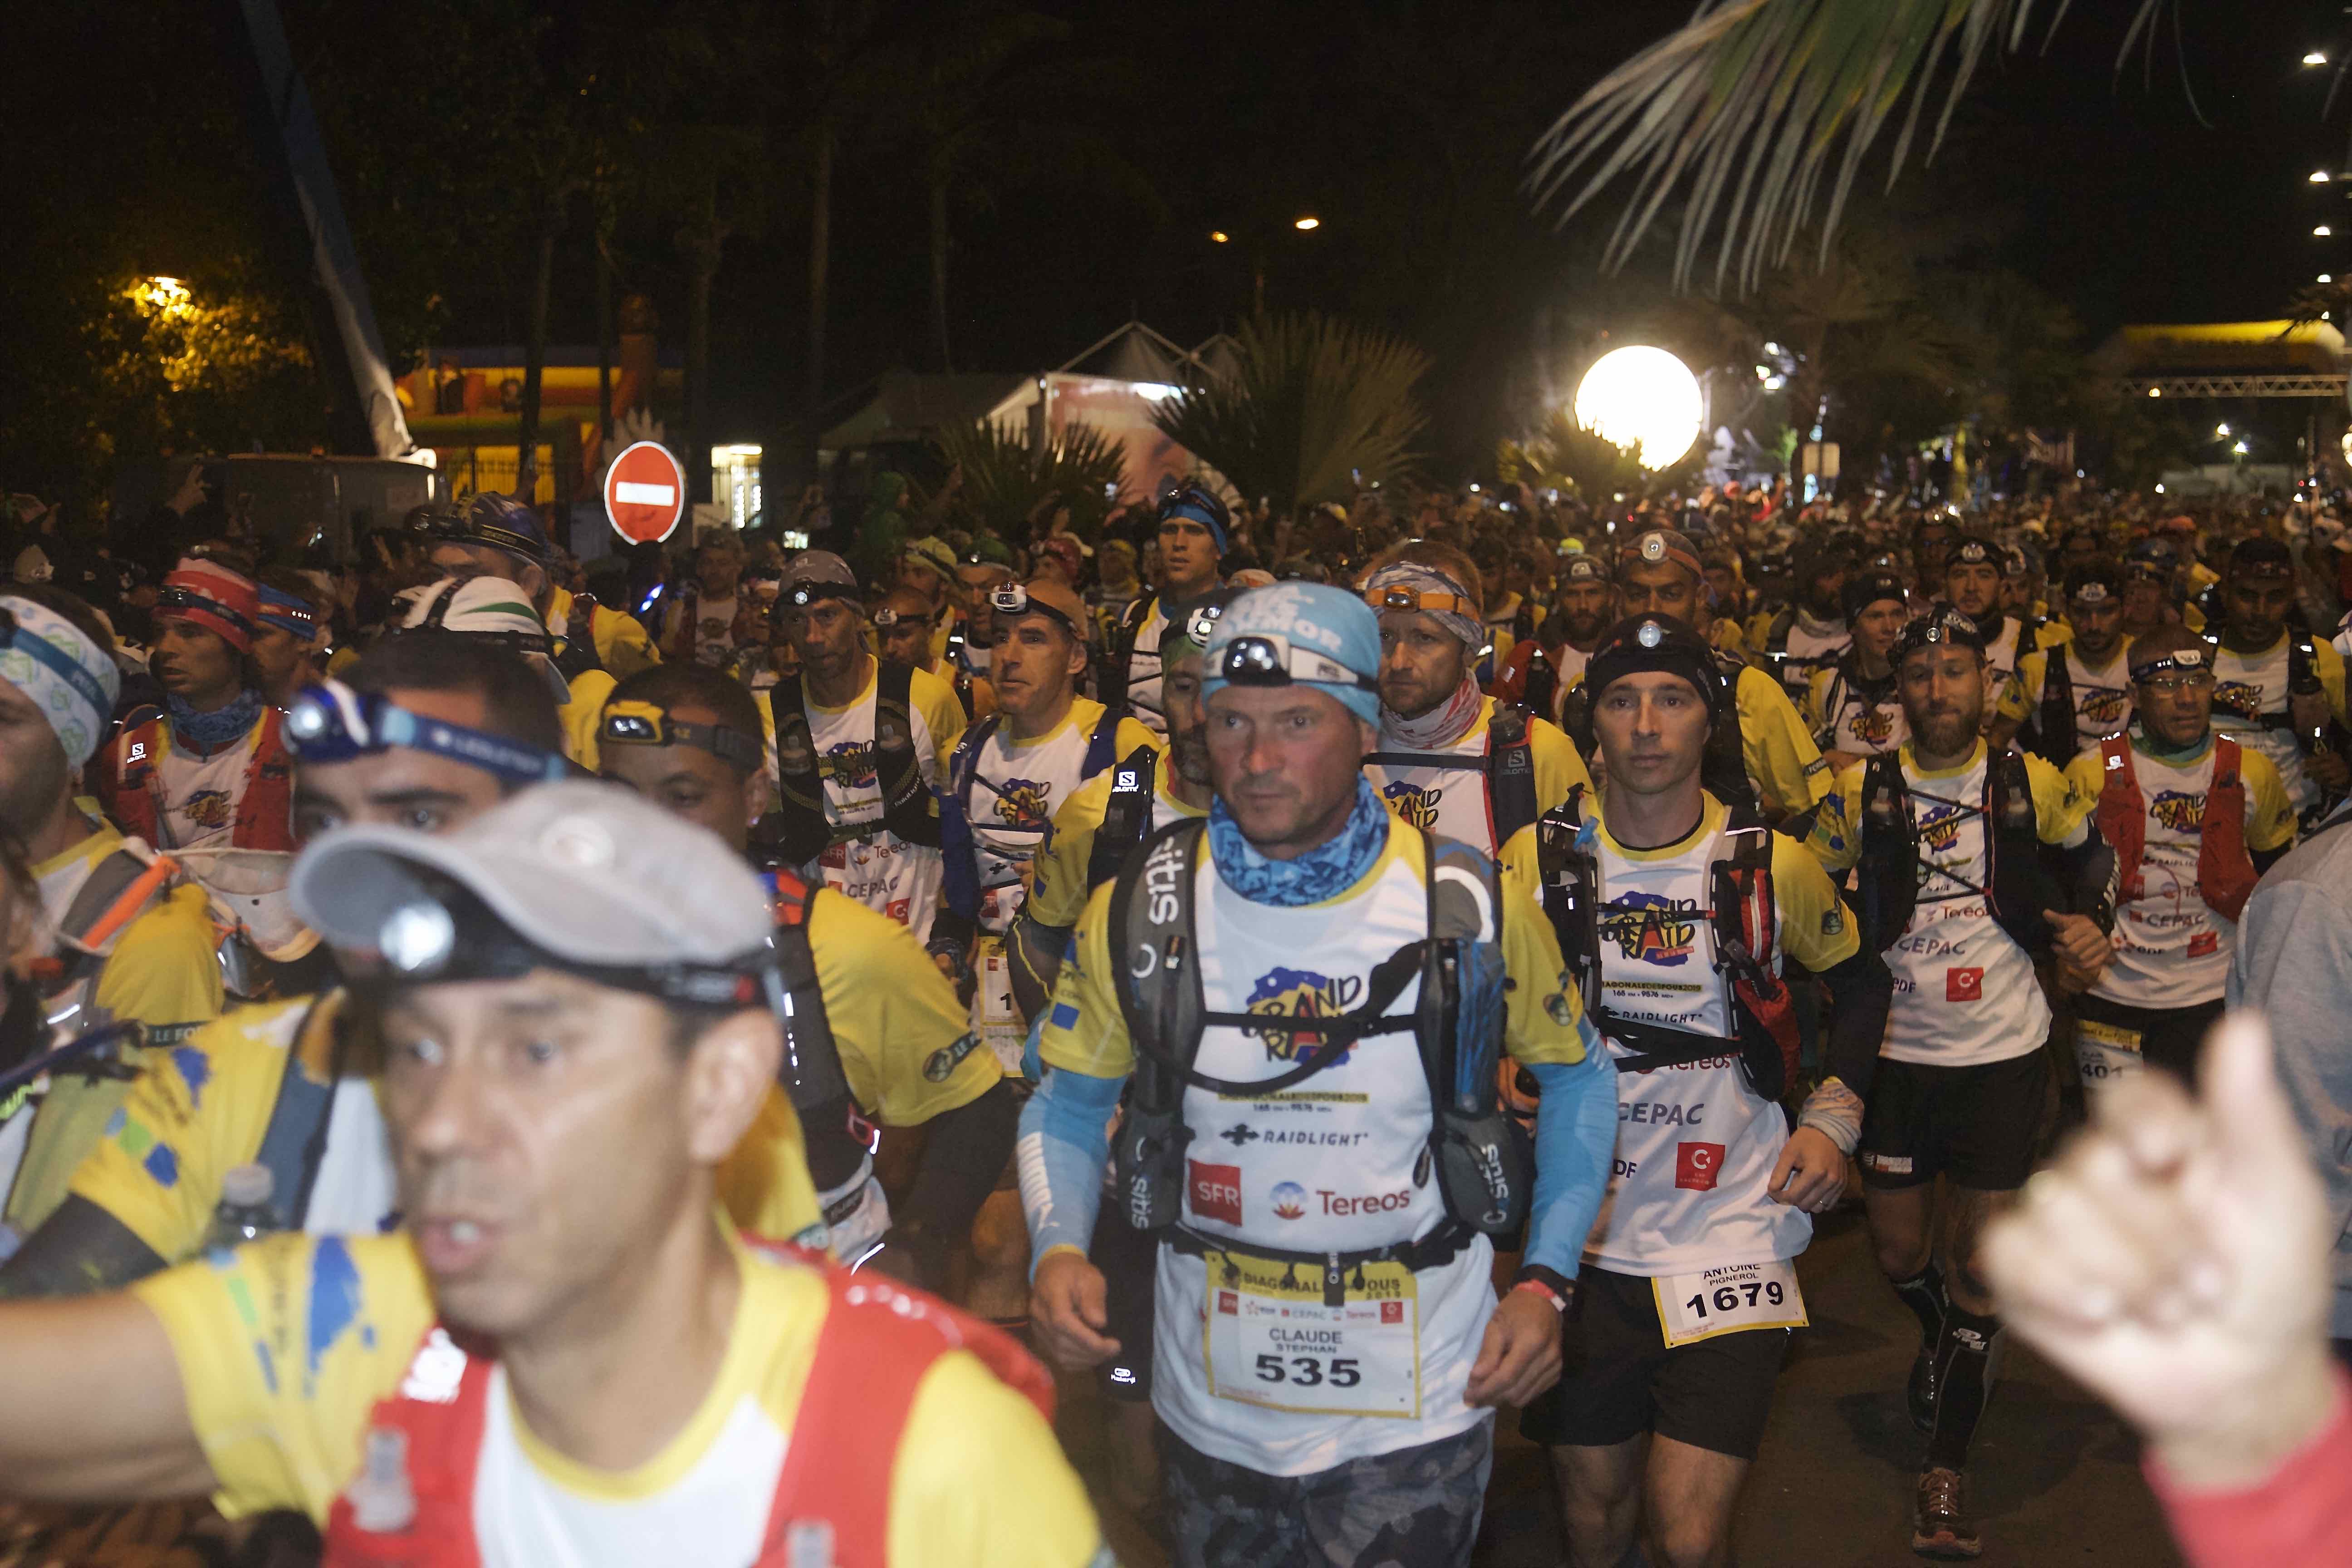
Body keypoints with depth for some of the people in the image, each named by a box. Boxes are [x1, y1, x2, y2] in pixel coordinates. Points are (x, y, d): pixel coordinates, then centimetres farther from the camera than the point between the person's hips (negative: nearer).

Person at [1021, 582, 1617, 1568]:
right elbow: (1067, 1102, 6)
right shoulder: (1139, 912, -7)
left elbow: (1575, 1077, 5)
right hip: (1209, 1402, 2)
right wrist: (1056, 1250, -13)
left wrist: (1545, 1282, -4)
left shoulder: (1472, 909, -10)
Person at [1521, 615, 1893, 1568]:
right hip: (1582, 1235, 2)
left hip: (1731, 1232, -1)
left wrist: (1835, 1117, 3)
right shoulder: (1542, 859, -2)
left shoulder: (1772, 866, -2)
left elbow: (1860, 980, 14)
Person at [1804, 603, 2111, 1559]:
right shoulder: (1862, 791, -1)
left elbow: (2084, 861, 18)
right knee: (1899, 1251, 11)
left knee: (1980, 1266, -2)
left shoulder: (2032, 784, 0)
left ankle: (1946, 1466, 10)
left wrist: (2081, 925, 0)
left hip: (2003, 1054, -1)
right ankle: (1941, 1339, 47)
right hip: (1896, 1052, 1)